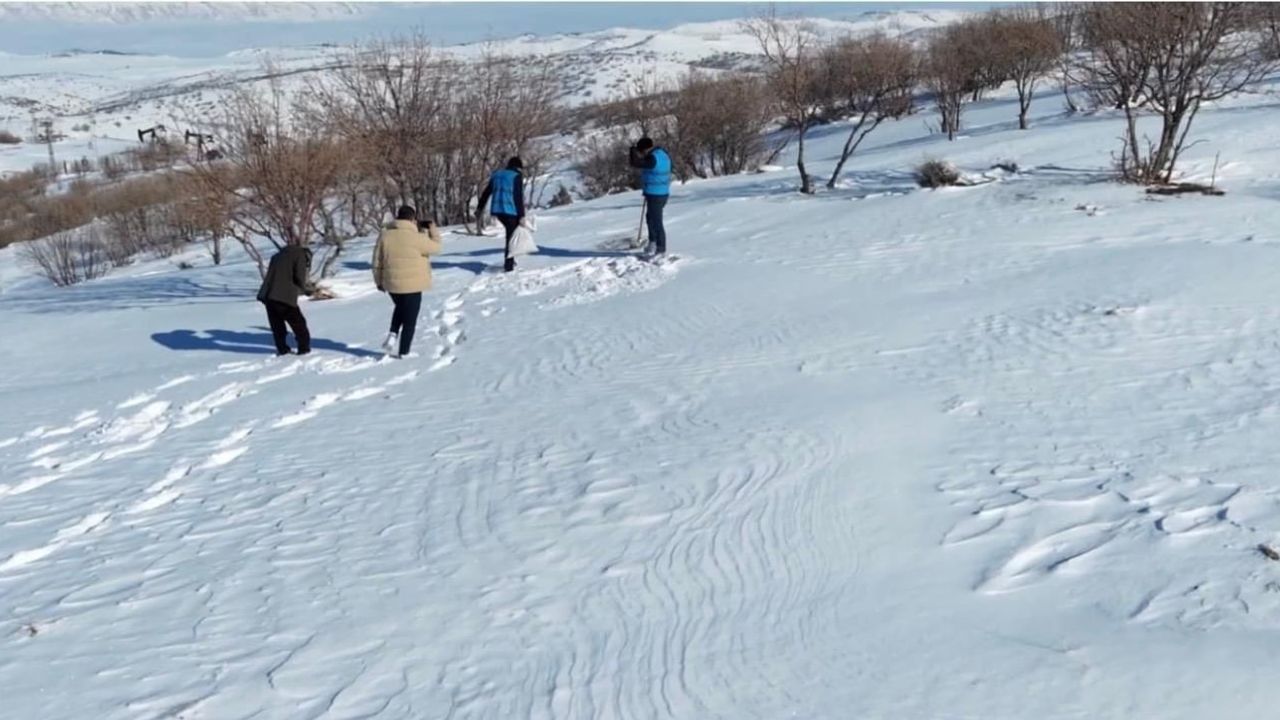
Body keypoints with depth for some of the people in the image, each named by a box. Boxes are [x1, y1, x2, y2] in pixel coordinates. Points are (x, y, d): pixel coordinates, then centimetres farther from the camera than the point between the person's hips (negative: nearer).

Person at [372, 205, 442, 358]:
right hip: (412, 286, -5)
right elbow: (435, 247, -3)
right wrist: (433, 229, 11)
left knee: (400, 308, 32)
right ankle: (403, 353, 10)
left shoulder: (385, 235, 1)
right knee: (409, 320, 7)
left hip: (392, 284, 5)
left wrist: (379, 281, 18)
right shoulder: (416, 237, -17)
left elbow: (377, 261, 7)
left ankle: (393, 334, 13)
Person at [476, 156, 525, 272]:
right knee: (512, 236, 1)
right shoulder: (517, 176, -5)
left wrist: (479, 207, 29)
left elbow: (486, 192, 20)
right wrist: (522, 215, -13)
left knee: (510, 233, 22)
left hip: (497, 210, 7)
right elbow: (519, 197, -12)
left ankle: (509, 259, 20)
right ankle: (508, 265, -1)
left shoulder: (497, 175, 15)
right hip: (510, 210, -7)